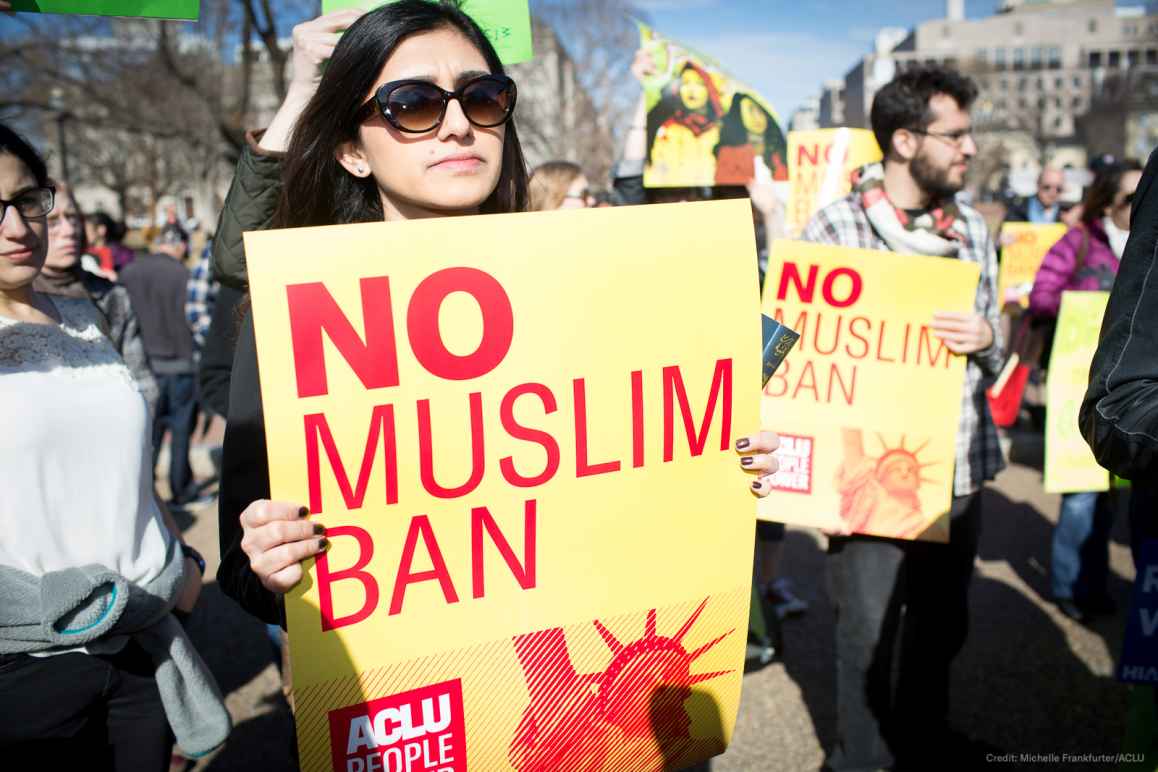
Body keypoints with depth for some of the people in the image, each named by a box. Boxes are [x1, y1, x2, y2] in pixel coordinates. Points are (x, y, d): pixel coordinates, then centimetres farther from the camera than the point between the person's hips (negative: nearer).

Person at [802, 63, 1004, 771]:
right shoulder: (835, 227, -8)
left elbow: (994, 358, 12)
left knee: (944, 621, 19)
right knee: (868, 630, 6)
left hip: (960, 464, 5)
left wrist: (986, 338, -11)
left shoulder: (973, 230, 9)